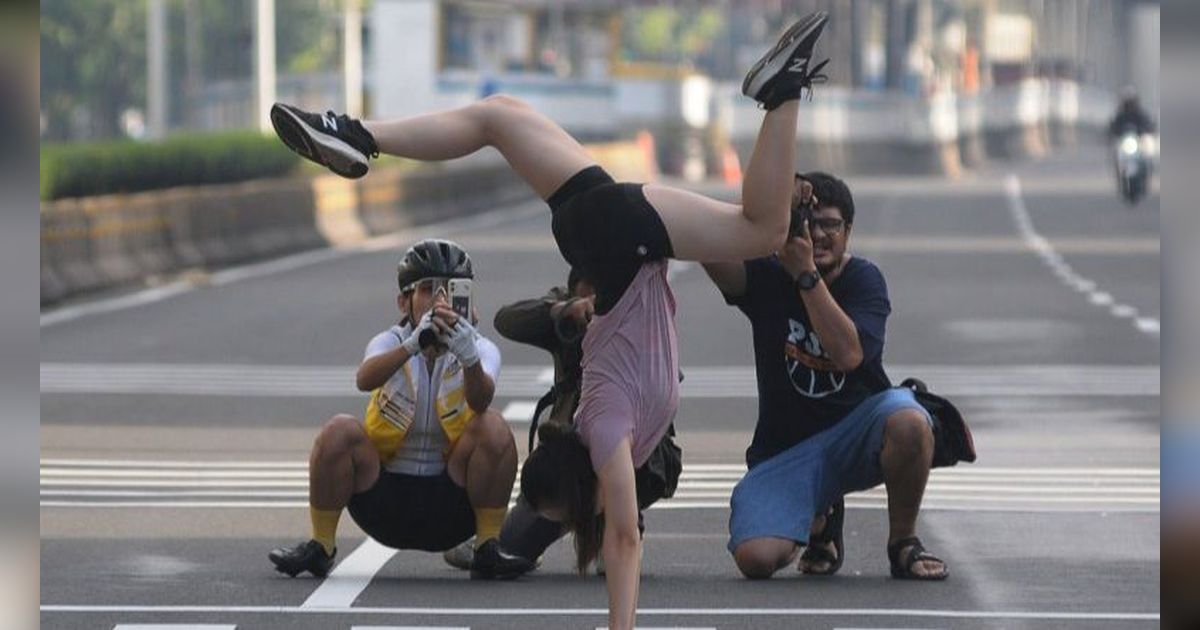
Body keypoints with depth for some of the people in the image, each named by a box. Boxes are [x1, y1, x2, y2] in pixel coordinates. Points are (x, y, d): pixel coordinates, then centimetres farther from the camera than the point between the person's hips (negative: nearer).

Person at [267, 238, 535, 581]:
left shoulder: (480, 348, -2)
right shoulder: (391, 342, -3)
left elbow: (480, 400, -26)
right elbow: (365, 379, -28)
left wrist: (469, 357, -49)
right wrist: (414, 344, -46)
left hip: (450, 510, 0)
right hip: (385, 503, 0)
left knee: (493, 427, -24)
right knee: (339, 432, -24)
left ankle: (488, 548, -15)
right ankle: (320, 546, -7)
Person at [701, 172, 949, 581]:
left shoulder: (863, 279, -5)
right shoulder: (768, 277, -2)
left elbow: (848, 354, -24)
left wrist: (807, 274, -26)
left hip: (857, 428, -1)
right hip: (785, 448, 1)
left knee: (909, 423, -37)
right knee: (755, 559, -23)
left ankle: (902, 542, -10)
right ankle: (820, 520, 16)